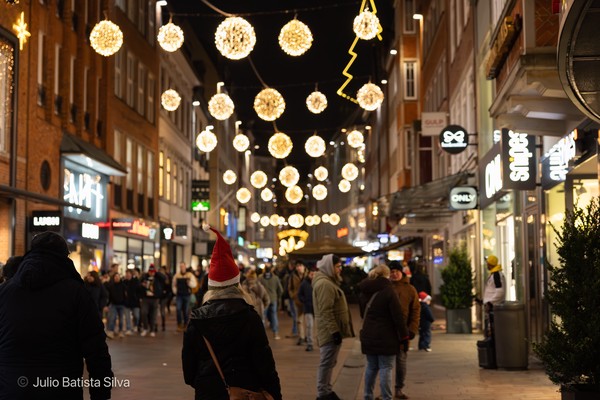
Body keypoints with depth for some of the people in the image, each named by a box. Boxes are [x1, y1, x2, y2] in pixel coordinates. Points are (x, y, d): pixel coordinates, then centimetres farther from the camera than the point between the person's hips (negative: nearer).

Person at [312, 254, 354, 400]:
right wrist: (334, 331, -24)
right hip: (330, 331, -11)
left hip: (332, 330, 11)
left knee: (329, 362, 17)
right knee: (327, 362, -5)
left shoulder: (328, 282, 18)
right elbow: (326, 311, -23)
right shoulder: (324, 284, -18)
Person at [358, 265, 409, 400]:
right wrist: (404, 337, -8)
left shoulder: (364, 292, 8)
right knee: (386, 368, -2)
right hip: (386, 338, -6)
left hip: (368, 337, 6)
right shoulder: (388, 291, -13)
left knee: (371, 367, 16)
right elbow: (398, 317, -14)